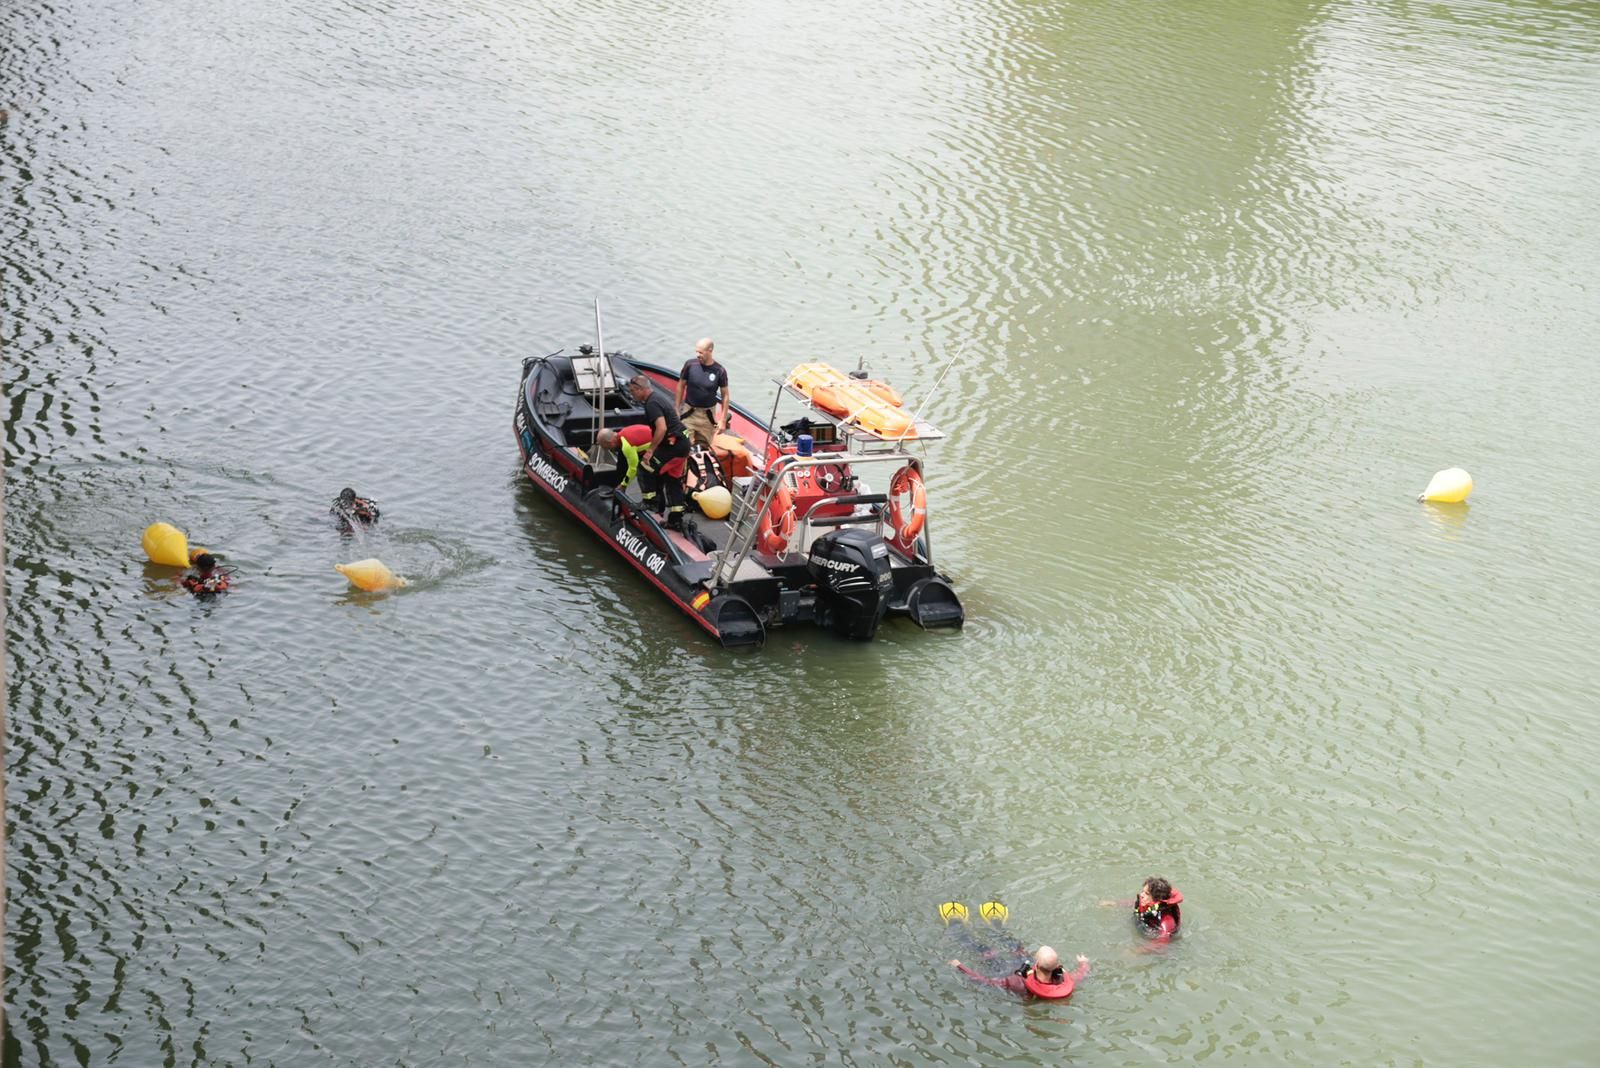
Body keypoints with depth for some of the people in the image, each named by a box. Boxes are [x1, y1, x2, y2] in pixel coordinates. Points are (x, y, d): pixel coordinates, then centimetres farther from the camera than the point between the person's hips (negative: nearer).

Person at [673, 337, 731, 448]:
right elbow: (681, 386, 5)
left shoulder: (719, 371, -9)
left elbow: (725, 396, -1)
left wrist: (723, 420, -3)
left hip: (708, 415, 0)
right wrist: (676, 409, 5)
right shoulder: (690, 365, -7)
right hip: (689, 413, 0)